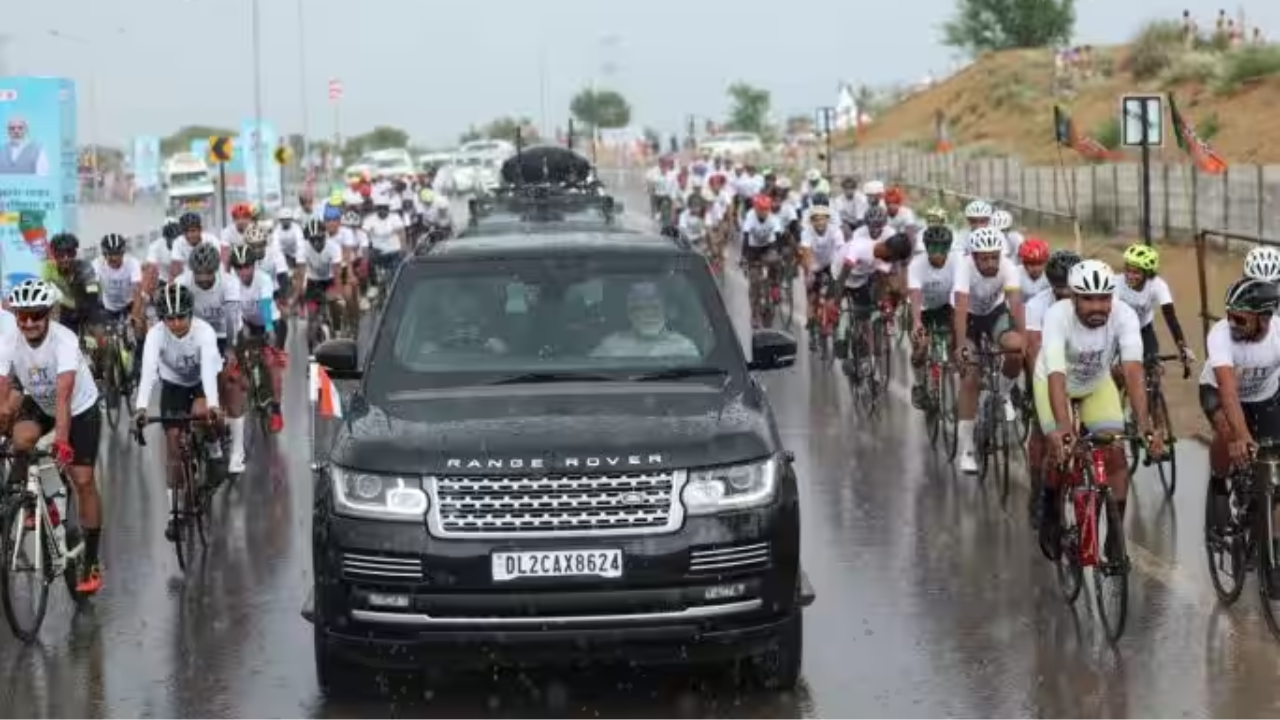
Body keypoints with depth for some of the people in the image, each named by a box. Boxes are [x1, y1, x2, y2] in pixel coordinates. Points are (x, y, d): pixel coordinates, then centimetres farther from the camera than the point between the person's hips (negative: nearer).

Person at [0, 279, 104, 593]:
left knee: (83, 480, -7)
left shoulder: (64, 340, -33)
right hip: (38, 405, 3)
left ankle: (91, 562, 4)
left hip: (81, 408, -3)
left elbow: (63, 393, -42)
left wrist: (61, 440, -51)